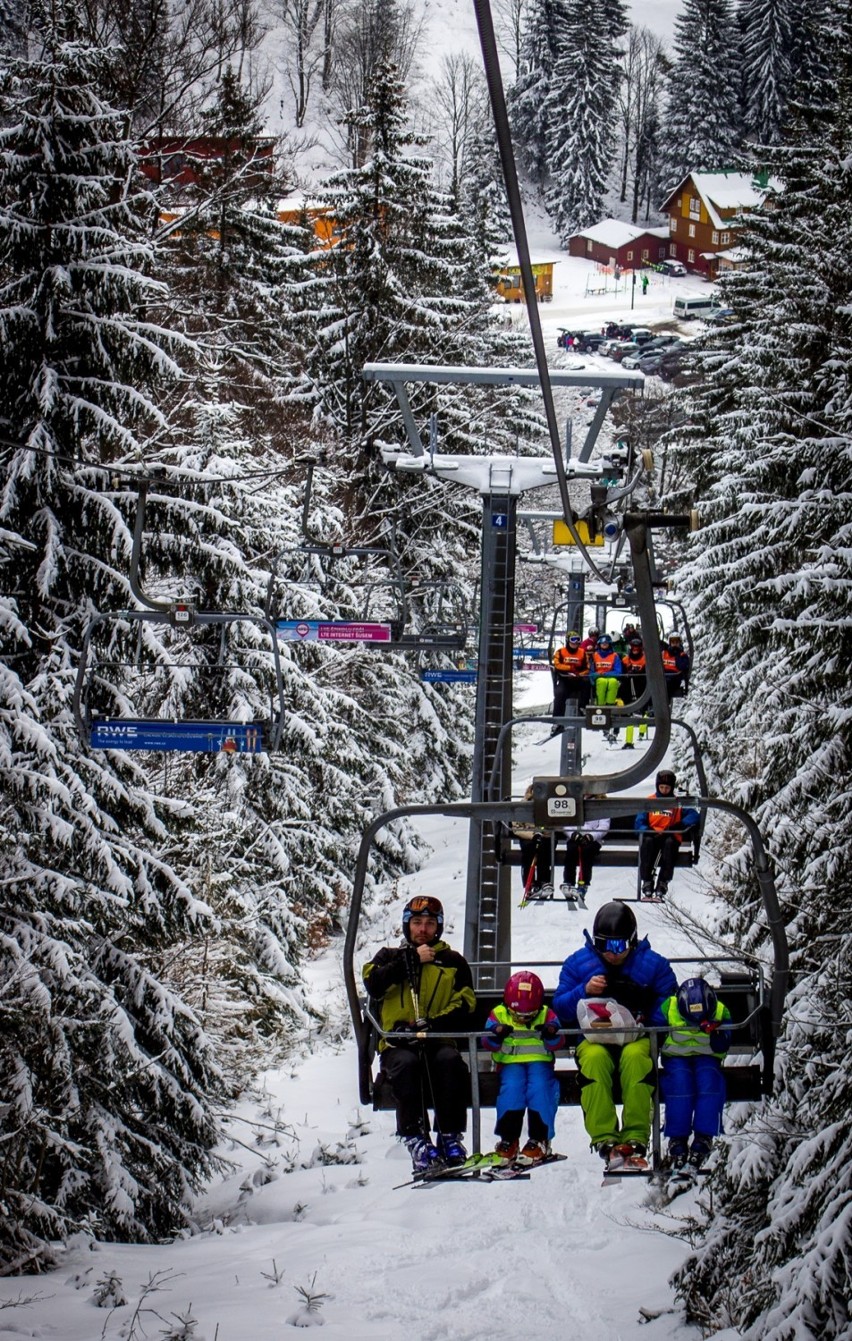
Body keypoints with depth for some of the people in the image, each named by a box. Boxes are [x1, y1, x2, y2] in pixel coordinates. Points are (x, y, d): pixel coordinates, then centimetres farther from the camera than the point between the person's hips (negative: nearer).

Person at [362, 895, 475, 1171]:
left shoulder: (453, 962, 17)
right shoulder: (389, 957, 18)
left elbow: (464, 1007, 3)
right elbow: (374, 986, -5)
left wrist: (430, 1026, -14)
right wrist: (411, 960, -6)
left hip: (438, 1041, 0)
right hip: (397, 1043, 0)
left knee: (450, 1060, -33)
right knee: (406, 1063, -35)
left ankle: (449, 1136, -28)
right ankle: (415, 1137, -33)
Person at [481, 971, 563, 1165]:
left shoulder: (547, 1015, 1)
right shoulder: (499, 1015, 1)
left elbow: (556, 1044, -4)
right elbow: (488, 1043, -5)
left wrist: (551, 1035, -28)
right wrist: (497, 1035, -28)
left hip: (540, 1061, 0)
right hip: (511, 1062, 0)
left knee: (539, 1087, -29)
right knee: (511, 1087, -30)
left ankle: (539, 1140, -21)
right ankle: (508, 1140, -23)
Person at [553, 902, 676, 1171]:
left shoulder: (653, 964, 8)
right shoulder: (578, 963, 10)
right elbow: (560, 1008, 7)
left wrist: (647, 1019, -14)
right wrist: (584, 992, -12)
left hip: (637, 1038, -1)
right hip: (594, 1039, 1)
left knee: (635, 1056, -37)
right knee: (594, 1058, -36)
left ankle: (635, 1140, -40)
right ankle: (605, 1141, -41)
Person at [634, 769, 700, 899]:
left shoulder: (678, 803, 14)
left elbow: (694, 816, -2)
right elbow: (639, 822, 8)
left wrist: (677, 826, -17)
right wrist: (647, 831, -15)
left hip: (670, 837, -1)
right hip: (653, 836, 1)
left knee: (669, 843, -37)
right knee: (647, 842, -35)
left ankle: (663, 883, -38)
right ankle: (646, 882, -37)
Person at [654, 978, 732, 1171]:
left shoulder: (721, 1012, -11)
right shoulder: (669, 1008, -12)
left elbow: (722, 1048, -16)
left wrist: (715, 1033, -34)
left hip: (706, 1059, 1)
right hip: (676, 1058, -1)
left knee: (709, 1078, -33)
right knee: (680, 1079, -34)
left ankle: (703, 1138, -37)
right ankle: (677, 1139, -36)